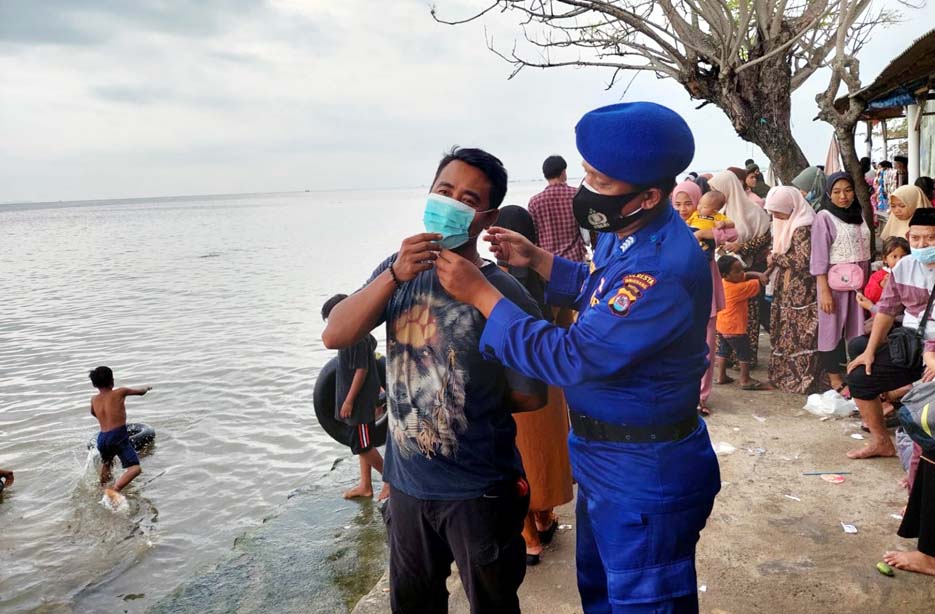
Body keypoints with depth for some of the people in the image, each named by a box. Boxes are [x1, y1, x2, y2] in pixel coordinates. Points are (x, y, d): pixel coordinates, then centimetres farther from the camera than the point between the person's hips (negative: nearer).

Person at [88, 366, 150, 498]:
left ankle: (102, 488, 55)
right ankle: (114, 490, -37)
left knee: (106, 463, 36)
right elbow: (141, 392, 16)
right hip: (118, 436, -6)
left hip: (102, 438, 7)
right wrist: (147, 388, 39)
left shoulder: (94, 399, 14)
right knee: (135, 468, -16)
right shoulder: (120, 393, 0)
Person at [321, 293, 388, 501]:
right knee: (361, 444, 15)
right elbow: (373, 343, 27)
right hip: (358, 400, 10)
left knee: (362, 445, -3)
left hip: (360, 400, -10)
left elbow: (362, 370, -22)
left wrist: (349, 401, -20)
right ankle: (365, 485, 25)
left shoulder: (356, 337, -21)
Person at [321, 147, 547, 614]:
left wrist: (472, 399, -2)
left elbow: (530, 396, -14)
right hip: (407, 480, 5)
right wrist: (394, 276, -25)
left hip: (479, 491, -5)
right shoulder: (399, 270, -3)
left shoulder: (504, 293, -20)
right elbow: (335, 336, -13)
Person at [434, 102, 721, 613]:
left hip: (644, 474, -9)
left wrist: (480, 293, -23)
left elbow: (571, 358, -30)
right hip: (604, 457, 9)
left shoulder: (666, 269, -32)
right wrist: (537, 260, 4)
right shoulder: (626, 230, -1)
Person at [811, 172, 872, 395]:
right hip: (835, 282, -5)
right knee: (833, 329, 3)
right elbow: (819, 257, -12)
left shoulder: (859, 214, 8)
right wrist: (824, 291, -16)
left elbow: (865, 250, 12)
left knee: (857, 329, 8)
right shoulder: (824, 217, -9)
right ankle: (835, 378, 11)